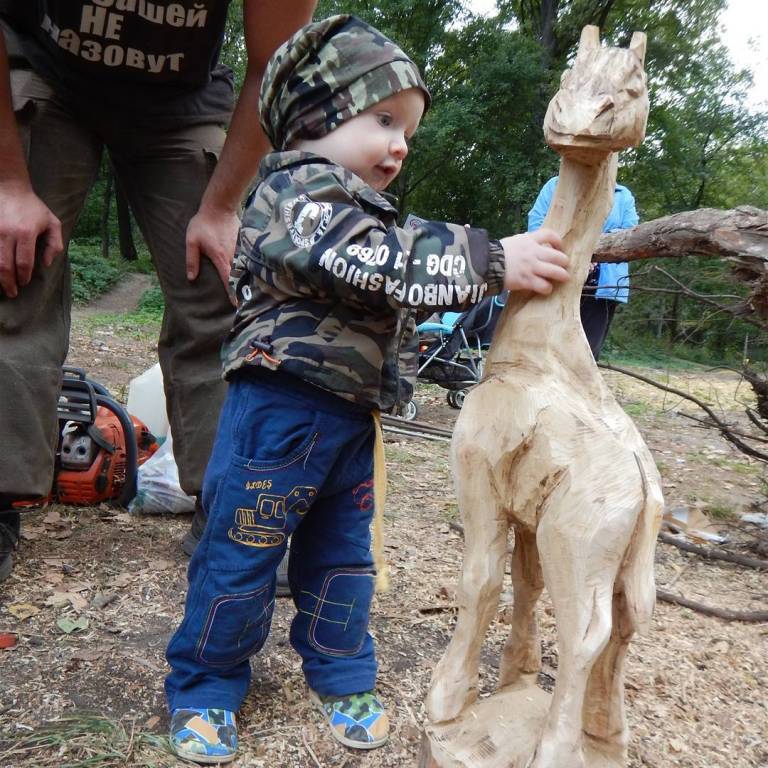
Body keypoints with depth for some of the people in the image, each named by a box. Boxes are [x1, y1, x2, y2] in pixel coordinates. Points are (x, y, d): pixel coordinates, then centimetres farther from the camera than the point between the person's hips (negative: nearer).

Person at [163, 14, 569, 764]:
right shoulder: (295, 191, -14)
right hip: (279, 412, -8)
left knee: (343, 557, 18)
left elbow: (390, 292, 26)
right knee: (241, 556, 6)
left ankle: (341, 677, 36)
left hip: (351, 418, 9)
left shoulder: (363, 210, 17)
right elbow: (382, 266, -28)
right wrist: (491, 260, -27)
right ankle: (202, 688, 26)